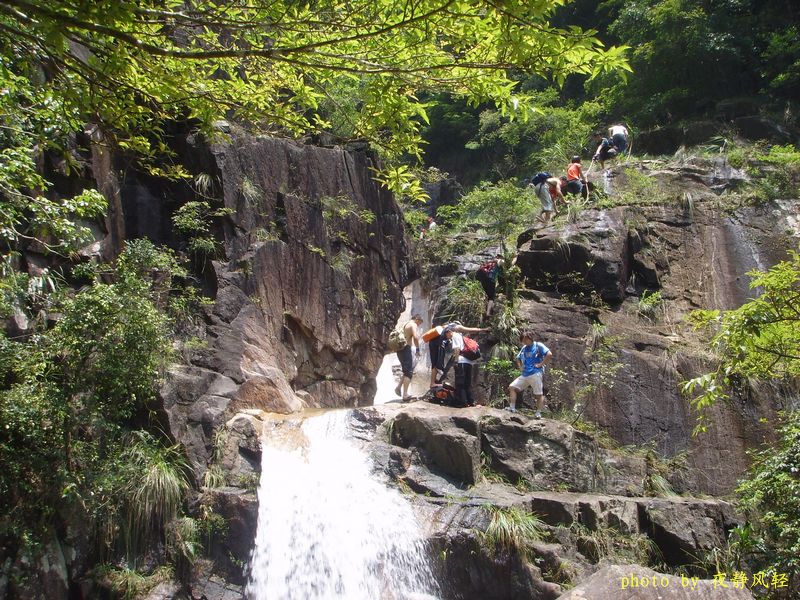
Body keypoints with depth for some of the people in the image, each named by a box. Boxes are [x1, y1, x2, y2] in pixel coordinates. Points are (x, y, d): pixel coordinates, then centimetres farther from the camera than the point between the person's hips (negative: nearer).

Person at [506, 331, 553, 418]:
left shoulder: (538, 346, -3)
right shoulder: (524, 348, 18)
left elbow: (549, 354, -15)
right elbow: (518, 359, 34)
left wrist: (541, 364, -14)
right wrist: (520, 366, 14)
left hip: (535, 374, -7)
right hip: (524, 374, 7)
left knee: (539, 394, -4)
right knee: (512, 387, -2)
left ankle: (538, 413, -1)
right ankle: (512, 408, -3)